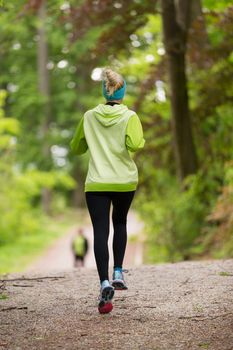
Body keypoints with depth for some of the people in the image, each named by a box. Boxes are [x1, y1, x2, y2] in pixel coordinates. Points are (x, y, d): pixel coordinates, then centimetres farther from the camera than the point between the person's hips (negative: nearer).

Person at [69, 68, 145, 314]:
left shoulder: (89, 117, 3)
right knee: (120, 222, 24)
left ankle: (105, 283, -21)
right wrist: (140, 143, 2)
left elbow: (76, 148, 12)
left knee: (100, 232, -4)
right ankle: (118, 273, 16)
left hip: (96, 183, 0)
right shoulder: (129, 116, -4)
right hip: (125, 182, 0)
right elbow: (135, 144, -19)